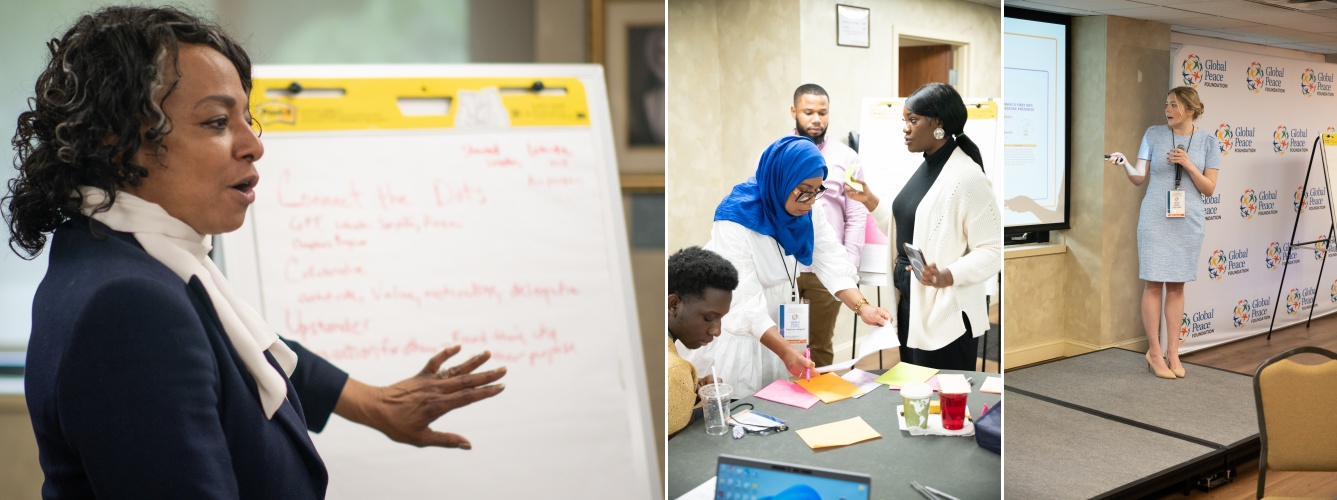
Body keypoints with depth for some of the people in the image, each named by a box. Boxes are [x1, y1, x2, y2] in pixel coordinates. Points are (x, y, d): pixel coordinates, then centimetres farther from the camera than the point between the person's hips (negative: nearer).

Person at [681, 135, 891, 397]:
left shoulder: (808, 211, -9)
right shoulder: (734, 222, -29)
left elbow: (833, 264, -14)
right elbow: (746, 303, -31)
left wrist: (862, 307, -29)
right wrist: (786, 351, -39)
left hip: (777, 325, 6)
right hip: (732, 330, -6)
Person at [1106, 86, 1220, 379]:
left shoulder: (1207, 141, 3)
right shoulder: (1154, 134, 2)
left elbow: (1209, 189, 1)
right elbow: (1139, 178, 0)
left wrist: (1188, 165, -13)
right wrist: (1125, 165, -19)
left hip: (1188, 221, 1)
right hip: (1155, 219, -1)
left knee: (1177, 285, 7)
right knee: (1154, 284, -2)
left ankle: (1173, 351, 16)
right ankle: (1155, 352, 6)